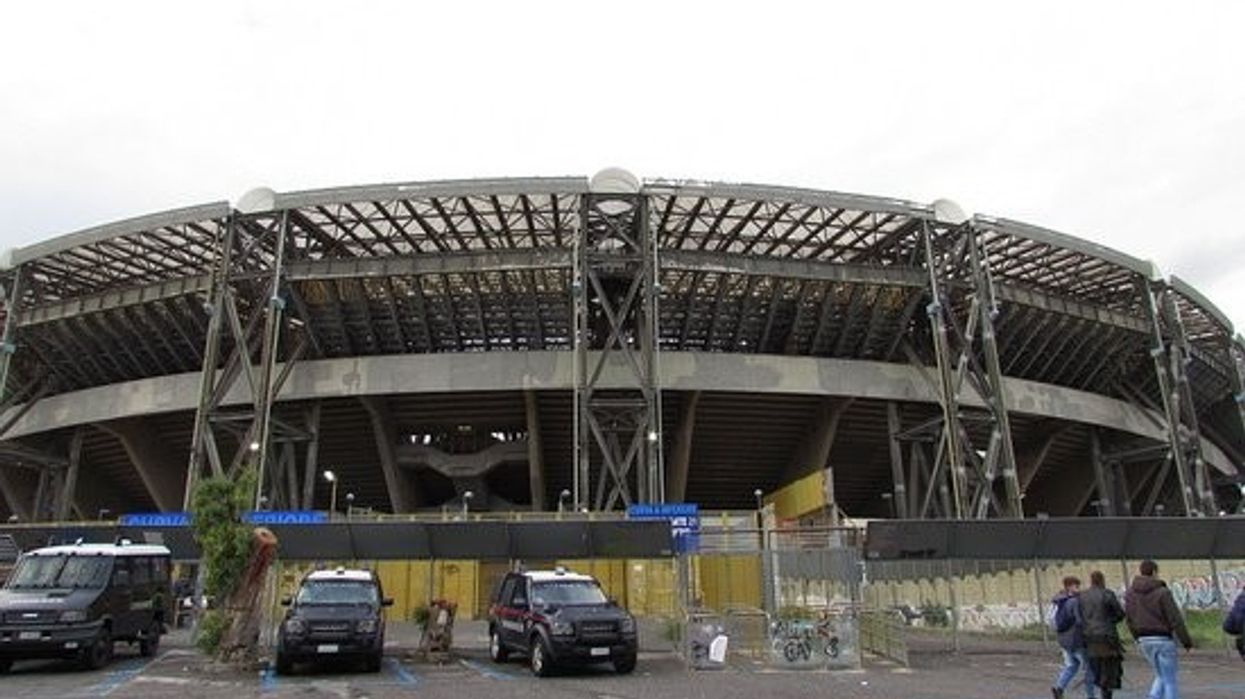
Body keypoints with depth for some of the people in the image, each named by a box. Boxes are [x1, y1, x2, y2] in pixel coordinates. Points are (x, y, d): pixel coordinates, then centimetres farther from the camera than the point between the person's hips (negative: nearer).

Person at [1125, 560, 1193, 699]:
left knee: (1161, 677, 20)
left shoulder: (1130, 593, 4)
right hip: (1163, 639, -6)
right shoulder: (1162, 592, -14)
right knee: (1170, 681, 5)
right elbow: (1175, 620, -13)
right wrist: (1187, 643, -5)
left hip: (1144, 641, 6)